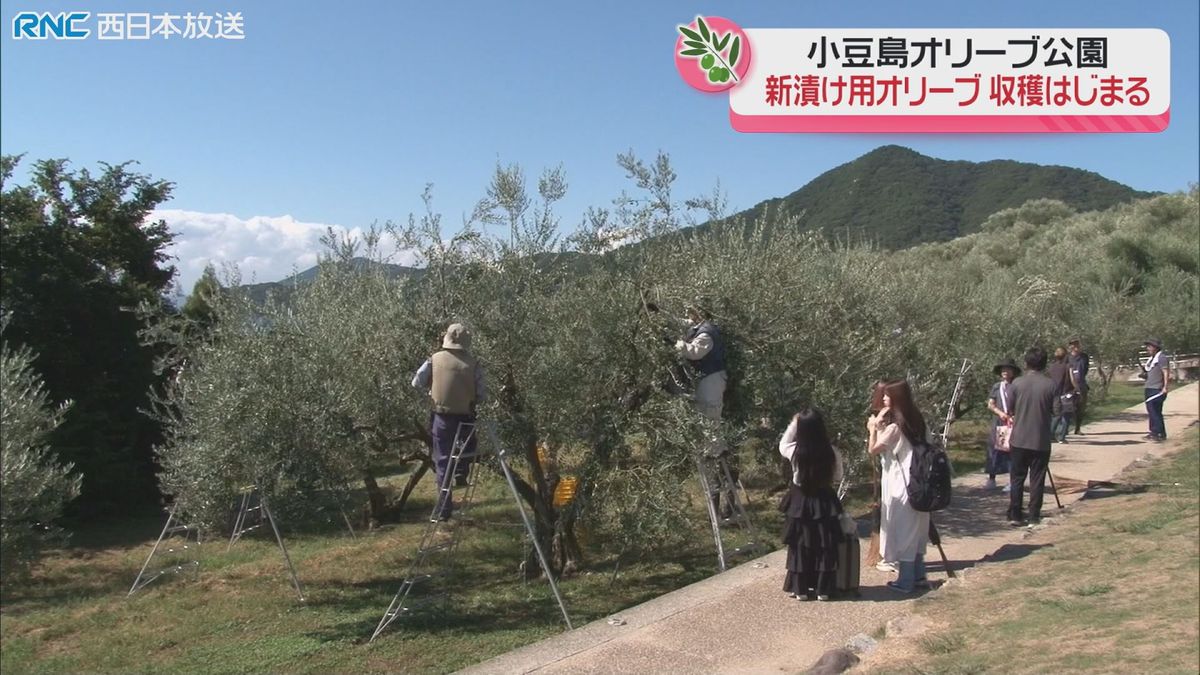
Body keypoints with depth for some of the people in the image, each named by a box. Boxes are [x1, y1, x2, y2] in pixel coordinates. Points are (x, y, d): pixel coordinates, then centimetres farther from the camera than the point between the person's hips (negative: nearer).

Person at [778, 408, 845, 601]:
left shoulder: (795, 451, -15)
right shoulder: (832, 453, -14)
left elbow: (782, 445, 10)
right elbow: (837, 478, 1)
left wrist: (793, 423, 9)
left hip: (800, 504, 0)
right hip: (825, 503, 0)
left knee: (800, 548, 11)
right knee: (825, 548, 11)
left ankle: (801, 590, 16)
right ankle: (823, 589, 16)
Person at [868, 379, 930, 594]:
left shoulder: (894, 426, -18)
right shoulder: (916, 420, 5)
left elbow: (873, 450, -9)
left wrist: (874, 429, 7)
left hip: (900, 485, -8)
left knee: (903, 532, 1)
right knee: (915, 531, 17)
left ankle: (905, 581, 8)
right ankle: (919, 576, 25)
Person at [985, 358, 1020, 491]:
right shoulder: (996, 387, 8)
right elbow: (990, 405, 6)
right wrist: (1000, 413, -11)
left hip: (1014, 422, -3)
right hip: (998, 422, 3)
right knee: (994, 448, 3)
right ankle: (991, 479, 11)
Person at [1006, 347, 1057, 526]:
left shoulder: (1017, 383, -5)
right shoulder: (1050, 385, -7)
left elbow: (1010, 409, 2)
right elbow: (1056, 410, -2)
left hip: (1019, 439, 1)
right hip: (1041, 440, 0)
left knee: (1017, 478, 8)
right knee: (1037, 479, 8)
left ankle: (1014, 515, 6)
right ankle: (1034, 515, 10)